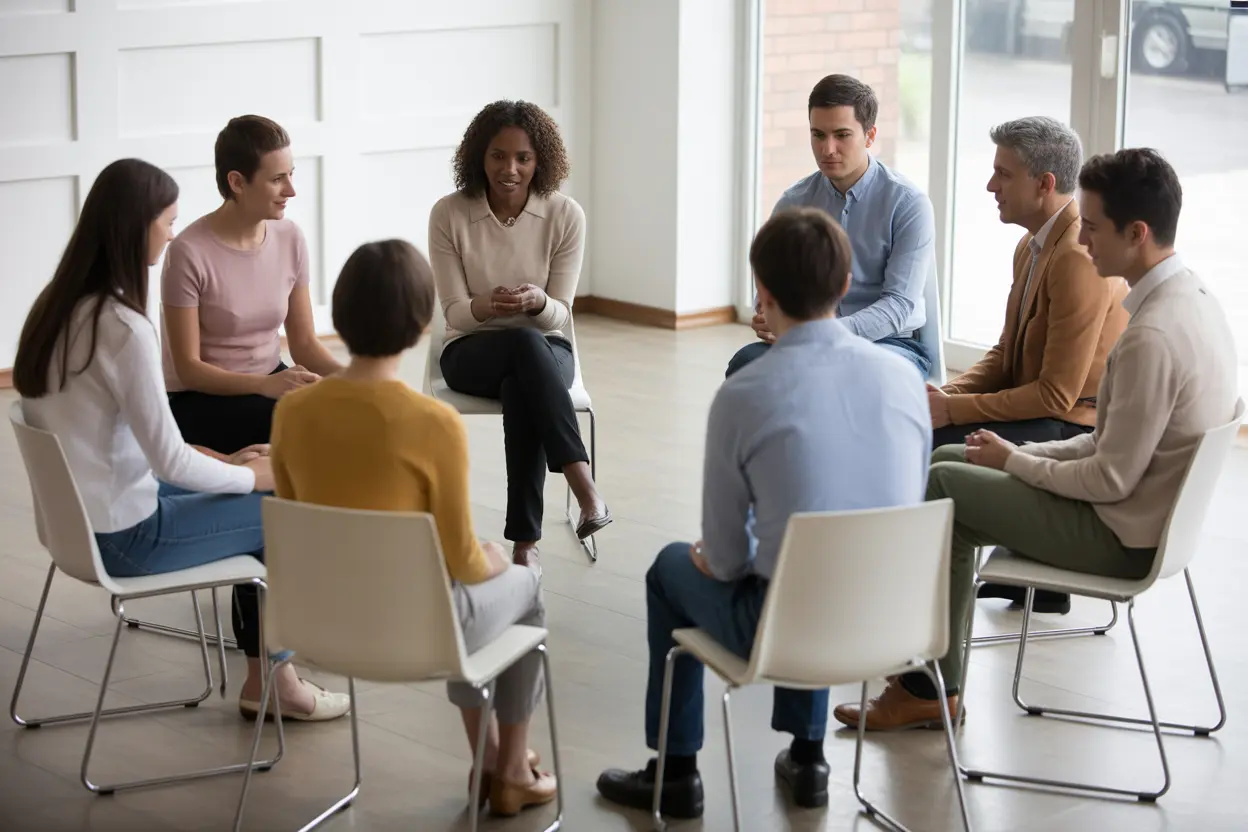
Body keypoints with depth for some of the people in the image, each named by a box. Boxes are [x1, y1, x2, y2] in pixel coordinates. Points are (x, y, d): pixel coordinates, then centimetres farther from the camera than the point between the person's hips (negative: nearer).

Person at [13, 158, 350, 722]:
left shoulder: (58, 305, 3)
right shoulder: (123, 328, -25)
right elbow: (169, 460, -21)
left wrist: (226, 462, 10)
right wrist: (252, 476, -4)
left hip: (77, 514, 9)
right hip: (122, 536, -9)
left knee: (260, 503, 19)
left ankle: (268, 677, 23)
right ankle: (273, 682, 24)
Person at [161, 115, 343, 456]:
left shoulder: (290, 238, -1)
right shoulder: (189, 253, -18)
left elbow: (304, 342, 3)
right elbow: (188, 368, -16)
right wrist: (265, 385, -30)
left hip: (271, 382, 6)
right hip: (201, 400, -5)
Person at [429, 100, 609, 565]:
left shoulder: (565, 215, -8)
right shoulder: (449, 214, -9)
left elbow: (559, 316, -7)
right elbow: (454, 312, -8)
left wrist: (536, 302, -31)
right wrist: (486, 306, -31)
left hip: (545, 352, 1)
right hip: (472, 352, -1)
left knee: (521, 391, -37)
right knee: (526, 343, -37)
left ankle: (525, 541, -36)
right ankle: (583, 486, -43)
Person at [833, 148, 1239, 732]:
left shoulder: (1152, 336, -28)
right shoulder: (1192, 297, 3)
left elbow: (1112, 478, -23)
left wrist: (1013, 461, -8)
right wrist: (1023, 456, 5)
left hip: (1124, 536, -10)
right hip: (1154, 509, 10)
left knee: (941, 487, -3)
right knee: (947, 462, 13)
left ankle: (931, 689, 8)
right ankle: (927, 674, 14)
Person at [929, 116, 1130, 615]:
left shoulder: (1080, 259, -22)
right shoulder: (1033, 245, 10)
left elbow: (1057, 393, -22)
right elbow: (1007, 353, 17)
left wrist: (954, 410, -17)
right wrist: (949, 394, -1)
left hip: (1077, 425, -10)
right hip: (1042, 410, 10)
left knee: (940, 448, -19)